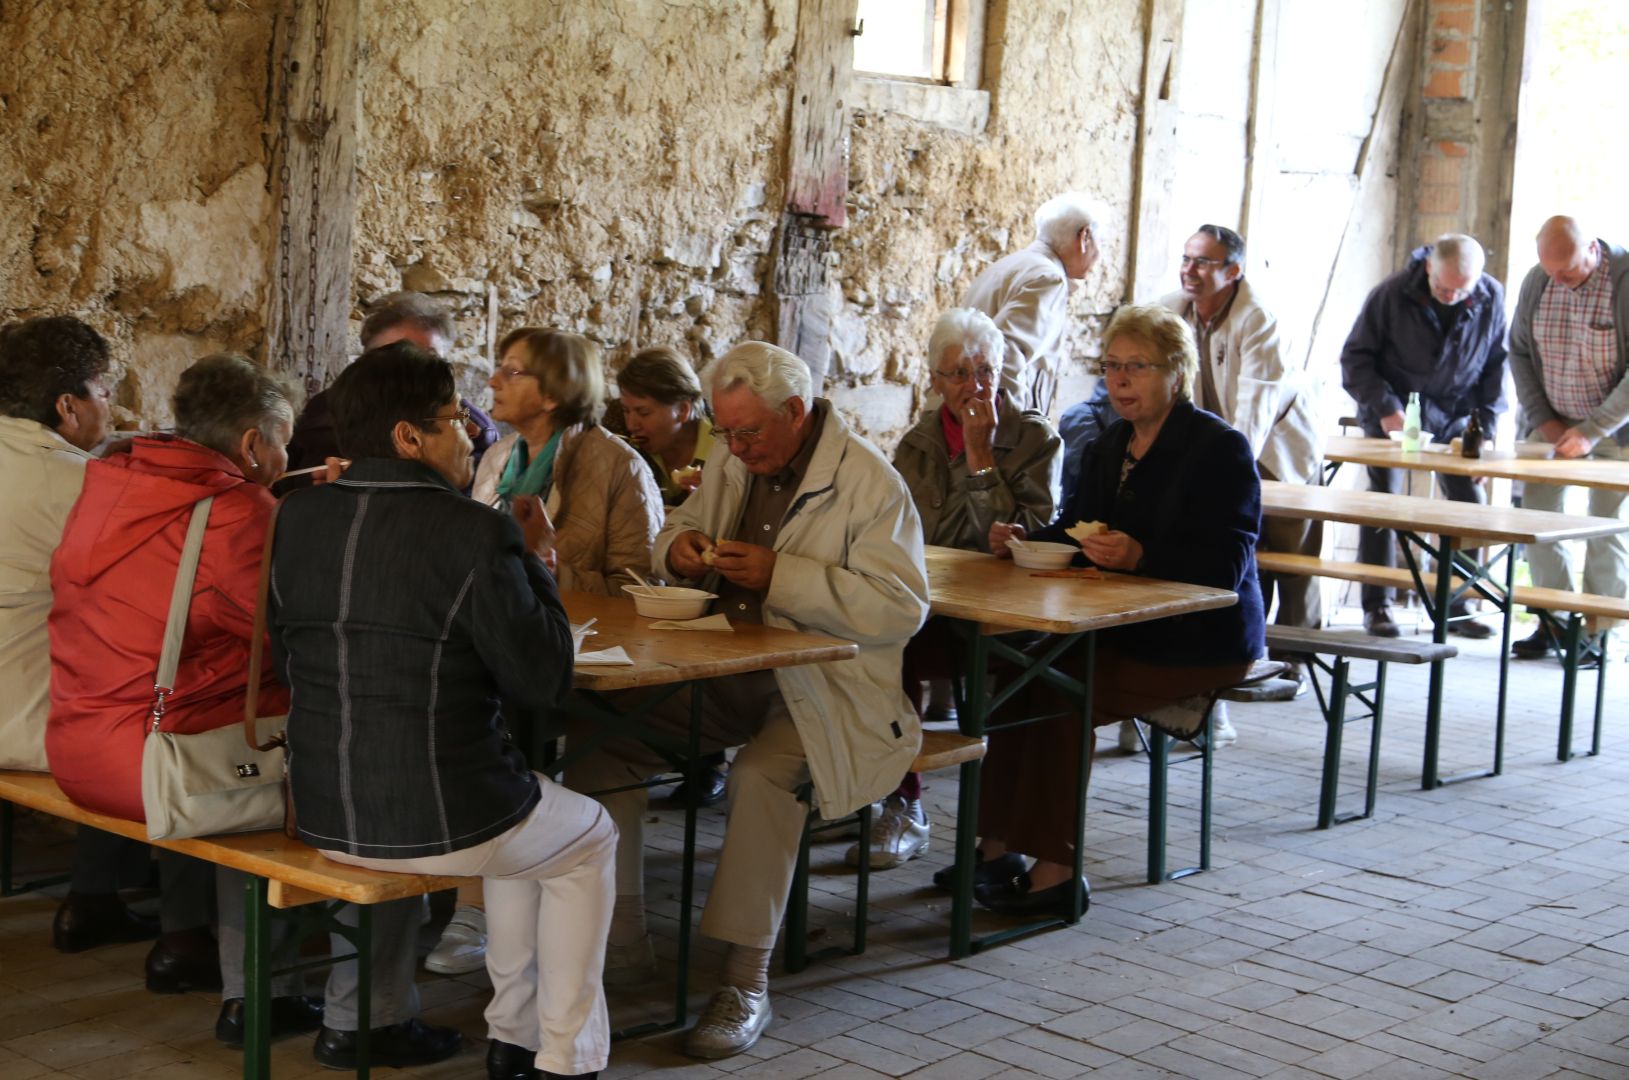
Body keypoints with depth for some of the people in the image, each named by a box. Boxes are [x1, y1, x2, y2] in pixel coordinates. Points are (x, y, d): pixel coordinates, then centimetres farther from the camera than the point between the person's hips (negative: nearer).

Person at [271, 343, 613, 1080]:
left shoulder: (299, 517, 1)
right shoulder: (476, 534, -17)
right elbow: (544, 683, -12)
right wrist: (536, 564, 1)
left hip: (322, 815, 6)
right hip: (439, 822, -6)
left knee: (519, 815, 34)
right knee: (589, 840, 25)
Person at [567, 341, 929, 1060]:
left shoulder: (870, 483, -11)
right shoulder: (731, 460, 11)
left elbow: (901, 607, -20)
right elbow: (679, 527, 27)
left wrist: (779, 576, -24)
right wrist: (679, 547, -1)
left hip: (823, 685, -7)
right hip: (725, 672, 7)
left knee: (763, 773, -36)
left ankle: (746, 980, -24)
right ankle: (620, 932, 3)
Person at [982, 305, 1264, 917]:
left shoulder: (1220, 448, -10)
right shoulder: (1114, 444, 14)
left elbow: (1226, 564, -19)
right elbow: (1076, 529, 15)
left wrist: (1140, 557, -34)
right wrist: (1024, 540, -6)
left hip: (1200, 643, -7)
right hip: (1123, 629, 7)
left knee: (1063, 694, -26)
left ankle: (1054, 869, -21)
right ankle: (997, 842, -15)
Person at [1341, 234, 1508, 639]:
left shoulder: (1491, 299, -8)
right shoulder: (1392, 294, -16)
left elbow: (1496, 364, 3)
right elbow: (1354, 358, -9)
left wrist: (1486, 425, -5)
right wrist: (1384, 407, -21)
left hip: (1454, 416, 3)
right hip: (1393, 414, -3)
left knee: (1470, 503, -2)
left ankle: (1457, 607, 8)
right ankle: (1376, 606, -2)